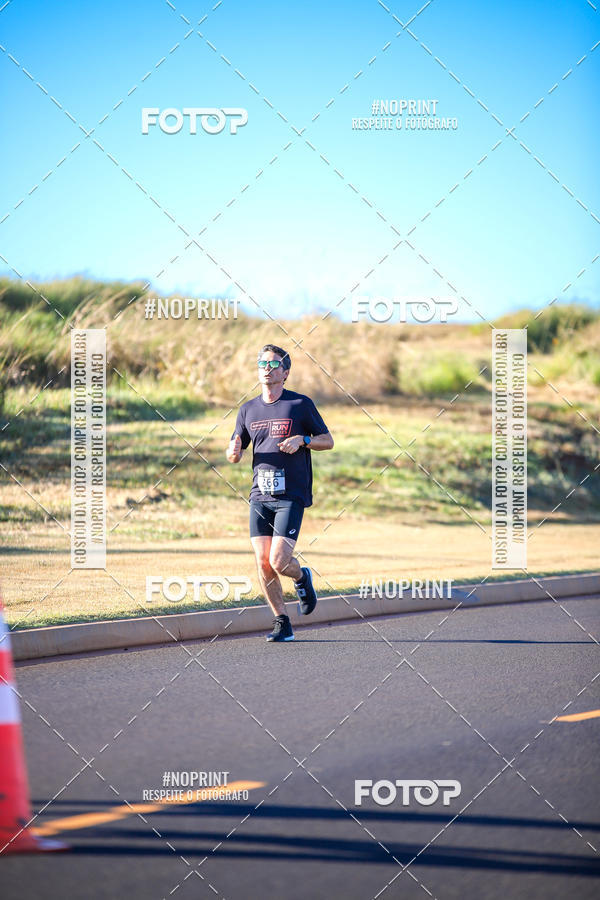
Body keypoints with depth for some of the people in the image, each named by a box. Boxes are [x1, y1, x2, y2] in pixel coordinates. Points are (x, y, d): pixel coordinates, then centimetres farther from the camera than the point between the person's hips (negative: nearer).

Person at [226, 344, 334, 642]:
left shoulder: (301, 404, 0)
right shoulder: (248, 409, 12)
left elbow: (327, 441, 6)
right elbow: (233, 455, 17)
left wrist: (301, 440, -13)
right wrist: (234, 450, -8)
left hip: (291, 496, -4)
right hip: (259, 496, 4)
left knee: (279, 561, -14)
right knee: (263, 564, -3)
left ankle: (302, 578, 20)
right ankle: (282, 624, 9)